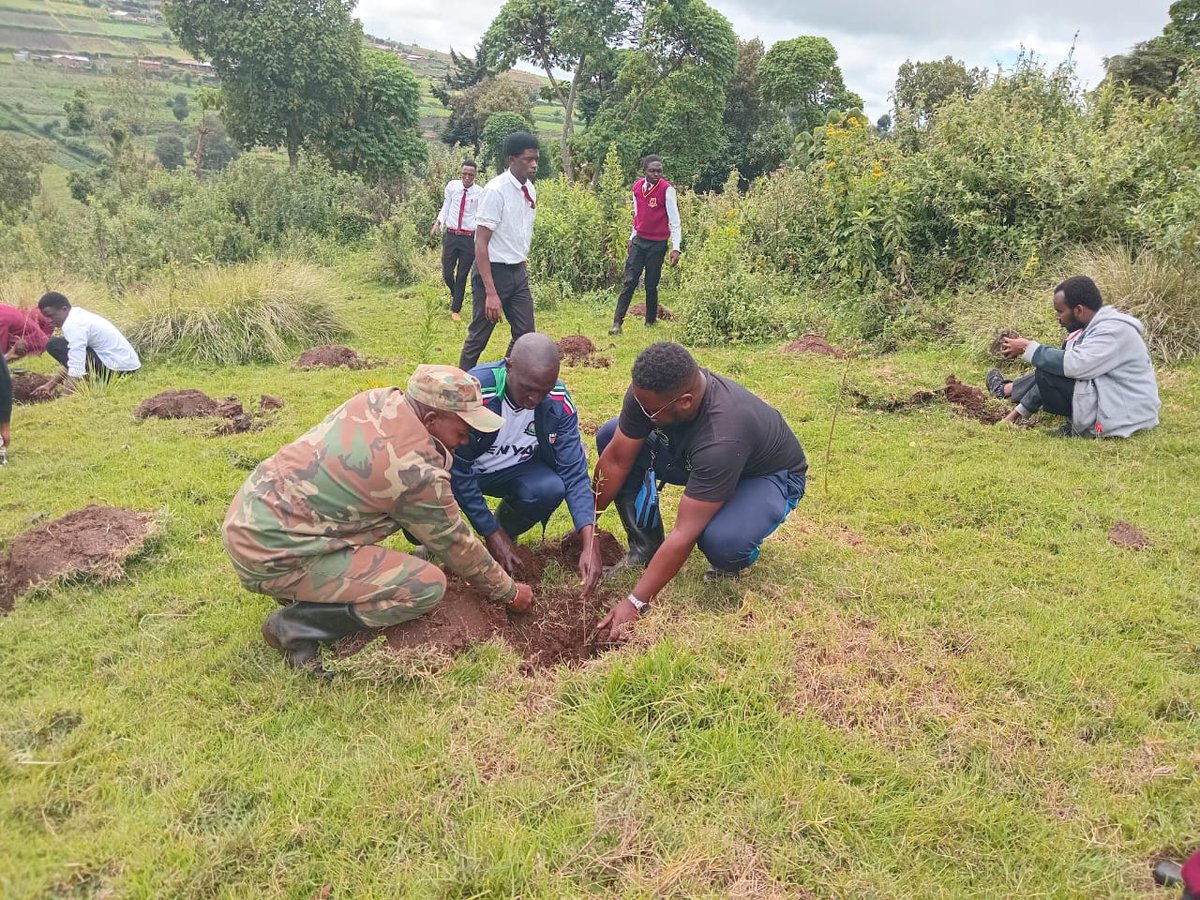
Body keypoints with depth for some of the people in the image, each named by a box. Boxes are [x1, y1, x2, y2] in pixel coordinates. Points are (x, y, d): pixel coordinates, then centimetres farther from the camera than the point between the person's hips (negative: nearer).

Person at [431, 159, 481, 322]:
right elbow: (446, 207, 9)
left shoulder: (480, 192, -5)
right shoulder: (452, 186, 1)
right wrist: (437, 223, -5)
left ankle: (455, 310, 20)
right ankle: (454, 293, 39)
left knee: (462, 275, 6)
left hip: (469, 237, -2)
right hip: (451, 235, 2)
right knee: (447, 273, 5)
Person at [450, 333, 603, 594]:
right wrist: (492, 534, -23)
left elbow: (574, 472, -20)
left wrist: (590, 543, -32)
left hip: (513, 469, 3)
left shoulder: (559, 402, -21)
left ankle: (506, 532, 3)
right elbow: (457, 472, -24)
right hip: (460, 469, -3)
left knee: (551, 489, -29)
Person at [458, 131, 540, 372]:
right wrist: (491, 293, -24)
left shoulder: (529, 190, 5)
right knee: (479, 337, 3)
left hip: (518, 272, 7)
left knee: (525, 335, 6)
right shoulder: (495, 191, -17)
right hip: (493, 271, -7)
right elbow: (481, 243, -19)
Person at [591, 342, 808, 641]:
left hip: (768, 475, -6)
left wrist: (635, 603, -38)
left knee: (719, 540, -39)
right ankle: (644, 547, -1)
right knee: (610, 436, -11)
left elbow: (684, 534, -40)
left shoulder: (722, 437, -43)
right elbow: (616, 460, -15)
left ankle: (734, 561, 0)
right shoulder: (647, 392, -26)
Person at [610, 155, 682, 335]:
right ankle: (617, 322, -4)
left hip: (657, 244, -4)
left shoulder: (667, 189, -11)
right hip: (638, 241, 4)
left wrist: (675, 248, -20)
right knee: (629, 282, -2)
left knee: (651, 285, 3)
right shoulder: (637, 186, 4)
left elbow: (674, 220, -13)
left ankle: (651, 320, 20)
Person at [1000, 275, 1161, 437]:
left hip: (1120, 418, -10)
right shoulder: (1100, 326, 10)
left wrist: (1029, 348, -19)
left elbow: (1074, 364, -29)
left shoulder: (1114, 331, -19)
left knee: (1046, 374, -16)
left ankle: (1078, 427, -5)